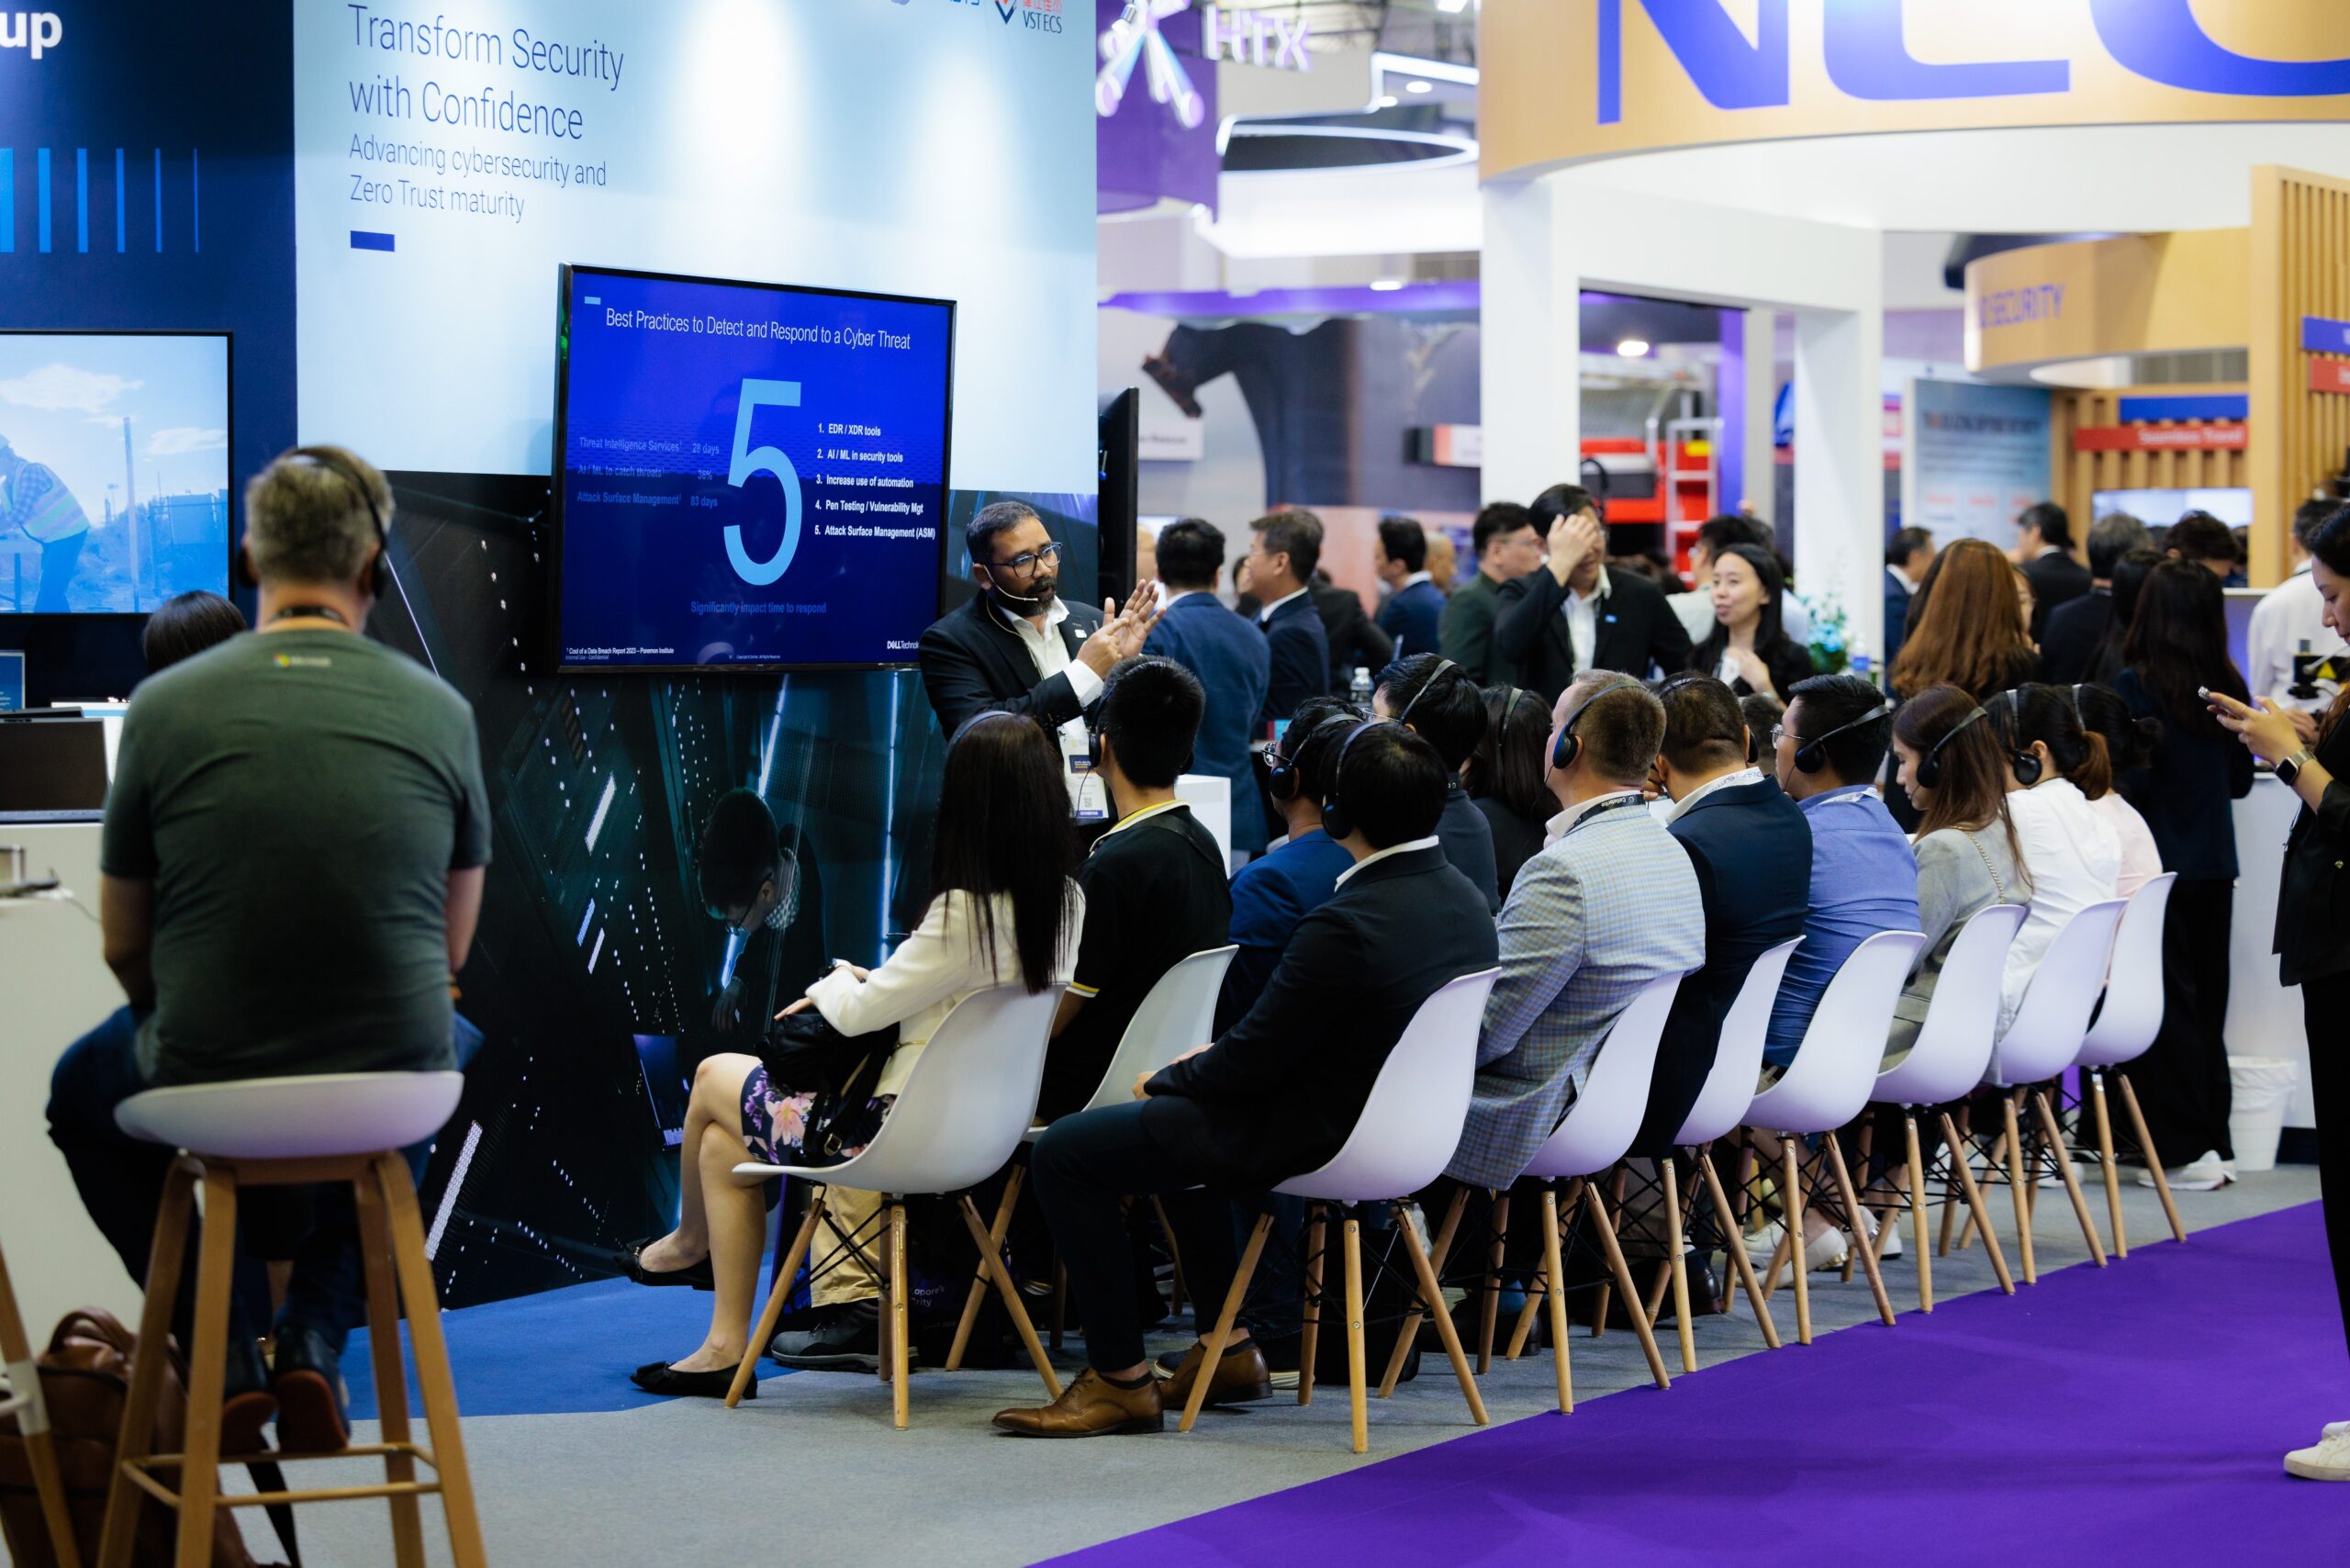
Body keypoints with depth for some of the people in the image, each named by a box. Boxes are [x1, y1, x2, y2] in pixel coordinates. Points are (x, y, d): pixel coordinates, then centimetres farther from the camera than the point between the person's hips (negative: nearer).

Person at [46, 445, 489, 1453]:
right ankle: (316, 1336, 20)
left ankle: (225, 1347, 17)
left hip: (205, 1088, -1)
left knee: (82, 1095, 35)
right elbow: (453, 949, 8)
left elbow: (123, 945, 4)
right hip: (396, 1083, 1)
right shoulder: (441, 711, -3)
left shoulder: (164, 707, -7)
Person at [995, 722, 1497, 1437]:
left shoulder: (1346, 926, -29)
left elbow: (1250, 1063, -21)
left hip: (1314, 1140, -9)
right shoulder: (1464, 899, 0)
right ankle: (1231, 1350, 34)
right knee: (1179, 1117, 33)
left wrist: (1166, 1082, 0)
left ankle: (1121, 1378, 3)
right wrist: (1213, 1061, 12)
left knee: (1066, 1151, -3)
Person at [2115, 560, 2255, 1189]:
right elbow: (2240, 780, 9)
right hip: (2214, 864, 5)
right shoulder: (2229, 687, 2)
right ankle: (2217, 1144, 18)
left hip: (2157, 861, -5)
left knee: (2166, 1003, 1)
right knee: (2206, 1000, 13)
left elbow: (2129, 780, -17)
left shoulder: (2135, 685, -14)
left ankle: (2192, 1148, 1)